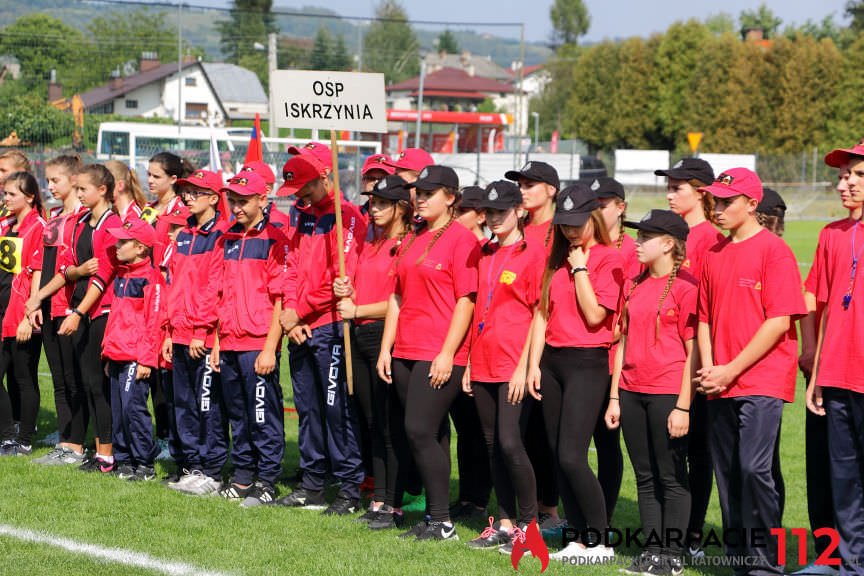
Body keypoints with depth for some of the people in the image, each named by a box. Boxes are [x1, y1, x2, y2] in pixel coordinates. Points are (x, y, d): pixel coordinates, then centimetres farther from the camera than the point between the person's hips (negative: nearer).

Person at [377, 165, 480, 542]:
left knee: (420, 431, -13)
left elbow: (467, 300, -13)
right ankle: (433, 519, 13)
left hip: (441, 355, -8)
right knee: (430, 436, 9)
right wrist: (386, 348, 13)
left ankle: (442, 522, -7)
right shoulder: (413, 240, 17)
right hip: (406, 353, 8)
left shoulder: (461, 239, -8)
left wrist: (447, 354, -18)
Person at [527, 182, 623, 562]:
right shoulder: (558, 259, 14)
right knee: (559, 458, 6)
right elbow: (543, 312, 14)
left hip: (587, 362, -7)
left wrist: (580, 268, -12)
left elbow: (594, 314, -16)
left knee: (571, 457, -13)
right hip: (552, 360, 7)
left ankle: (601, 540, -2)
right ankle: (579, 538, 14)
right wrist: (534, 364, 8)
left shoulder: (608, 259, -7)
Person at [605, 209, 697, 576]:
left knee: (671, 477, 0)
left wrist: (683, 406, -15)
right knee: (645, 477, 11)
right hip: (632, 391, 7)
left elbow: (693, 351, -11)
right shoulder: (634, 285, 13)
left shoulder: (686, 286, -9)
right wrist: (614, 397, 13)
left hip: (668, 393, -7)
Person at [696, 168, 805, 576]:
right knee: (727, 471, 8)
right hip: (720, 385, 7)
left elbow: (779, 321, -12)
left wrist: (732, 370, -13)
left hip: (762, 380, -7)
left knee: (753, 468, -15)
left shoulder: (774, 250, -7)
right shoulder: (714, 254, 14)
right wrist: (708, 369, 2)